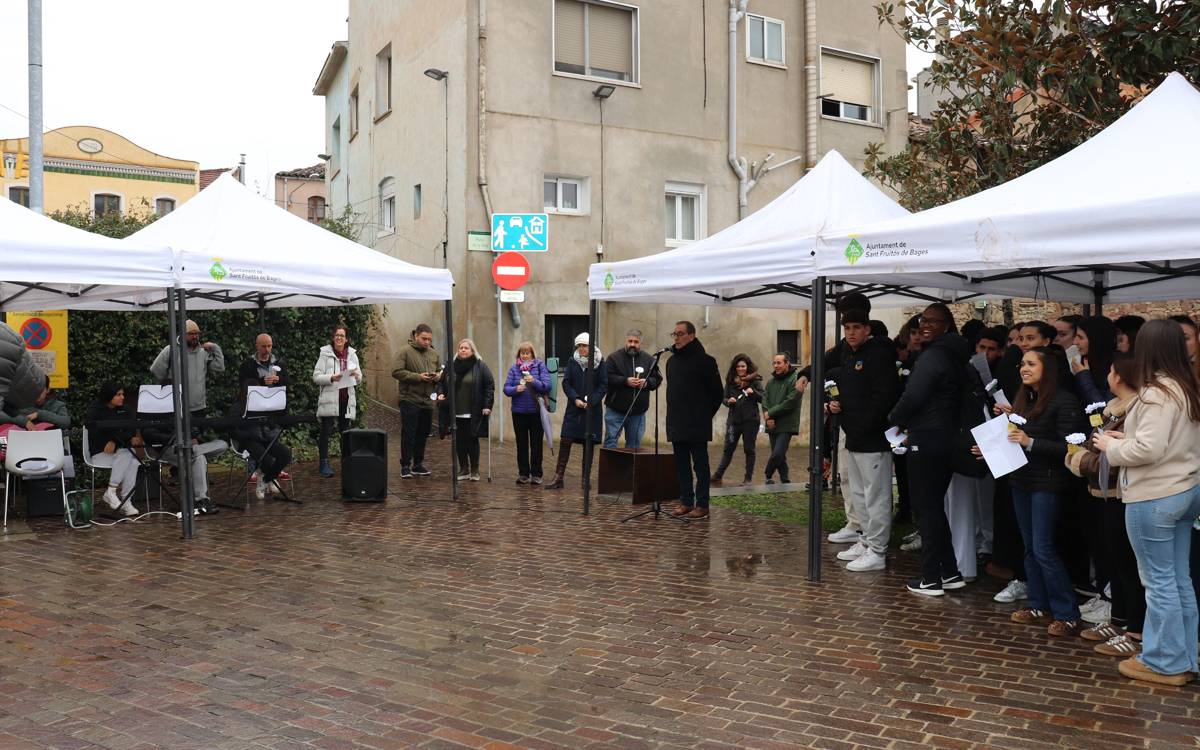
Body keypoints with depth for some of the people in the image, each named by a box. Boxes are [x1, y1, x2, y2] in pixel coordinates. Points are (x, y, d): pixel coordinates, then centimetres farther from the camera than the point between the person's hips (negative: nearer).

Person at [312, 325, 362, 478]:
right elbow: (316, 377, -5)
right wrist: (331, 378, -21)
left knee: (345, 431, 8)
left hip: (347, 399, 3)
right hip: (329, 399, -3)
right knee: (325, 431, -1)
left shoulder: (352, 355, 10)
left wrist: (356, 376, -8)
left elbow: (359, 380, 14)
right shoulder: (325, 354, -1)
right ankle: (324, 463, 5)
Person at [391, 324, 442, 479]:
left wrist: (438, 376, -3)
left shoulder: (433, 353, 12)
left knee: (422, 434, 12)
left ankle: (418, 465, 23)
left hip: (427, 401, 6)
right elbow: (397, 372, -14)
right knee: (408, 434, -3)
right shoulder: (405, 351, -6)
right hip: (410, 400, -6)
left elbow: (440, 372, 21)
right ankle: (405, 466, 4)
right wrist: (418, 377, -19)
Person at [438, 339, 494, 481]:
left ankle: (475, 471, 15)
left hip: (473, 414, -3)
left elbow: (490, 385, -5)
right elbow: (442, 383, 16)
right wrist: (440, 394, -3)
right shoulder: (452, 365, 7)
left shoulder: (480, 366, -3)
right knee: (459, 442, 7)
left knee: (472, 441, 4)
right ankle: (464, 470, 19)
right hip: (456, 412, 4)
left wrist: (487, 405, -12)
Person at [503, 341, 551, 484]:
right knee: (522, 444, 8)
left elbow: (547, 386, -9)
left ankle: (536, 474, 13)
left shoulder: (540, 365, -2)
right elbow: (506, 388, 0)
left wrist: (534, 381, -24)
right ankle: (523, 474, 16)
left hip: (536, 411, -2)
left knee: (536, 444, 4)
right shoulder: (514, 368, 4)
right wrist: (516, 389, -20)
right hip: (519, 412, 2)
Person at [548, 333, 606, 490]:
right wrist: (575, 399, -11)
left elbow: (603, 384, -3)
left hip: (592, 408, -1)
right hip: (574, 408, 1)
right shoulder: (572, 361, 5)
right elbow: (566, 382, 2)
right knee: (565, 441, -6)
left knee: (589, 443, 4)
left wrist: (591, 402, -14)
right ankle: (558, 478, -3)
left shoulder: (600, 363, 0)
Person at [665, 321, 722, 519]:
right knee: (681, 465, 10)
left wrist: (705, 415, -2)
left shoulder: (704, 360, -8)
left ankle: (702, 505, 4)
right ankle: (686, 501, 17)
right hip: (676, 425, 7)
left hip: (697, 426, -7)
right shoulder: (672, 361, 14)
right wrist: (674, 414, 13)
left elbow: (717, 392, -5)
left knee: (700, 464, -1)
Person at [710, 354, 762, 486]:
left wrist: (753, 392, -21)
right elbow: (724, 398, 12)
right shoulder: (730, 381, 9)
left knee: (749, 449, 5)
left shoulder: (755, 380, 0)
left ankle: (748, 479, 12)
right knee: (728, 449, 5)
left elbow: (762, 398, -4)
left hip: (750, 420, -2)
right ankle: (717, 476, 6)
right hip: (733, 419, 3)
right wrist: (728, 401, -9)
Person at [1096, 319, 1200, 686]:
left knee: (1159, 581, 2)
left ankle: (1165, 663, 12)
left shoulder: (1156, 392, -20)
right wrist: (1127, 437, 9)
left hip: (1154, 497, -9)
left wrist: (1111, 447, -9)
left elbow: (1149, 449, -25)